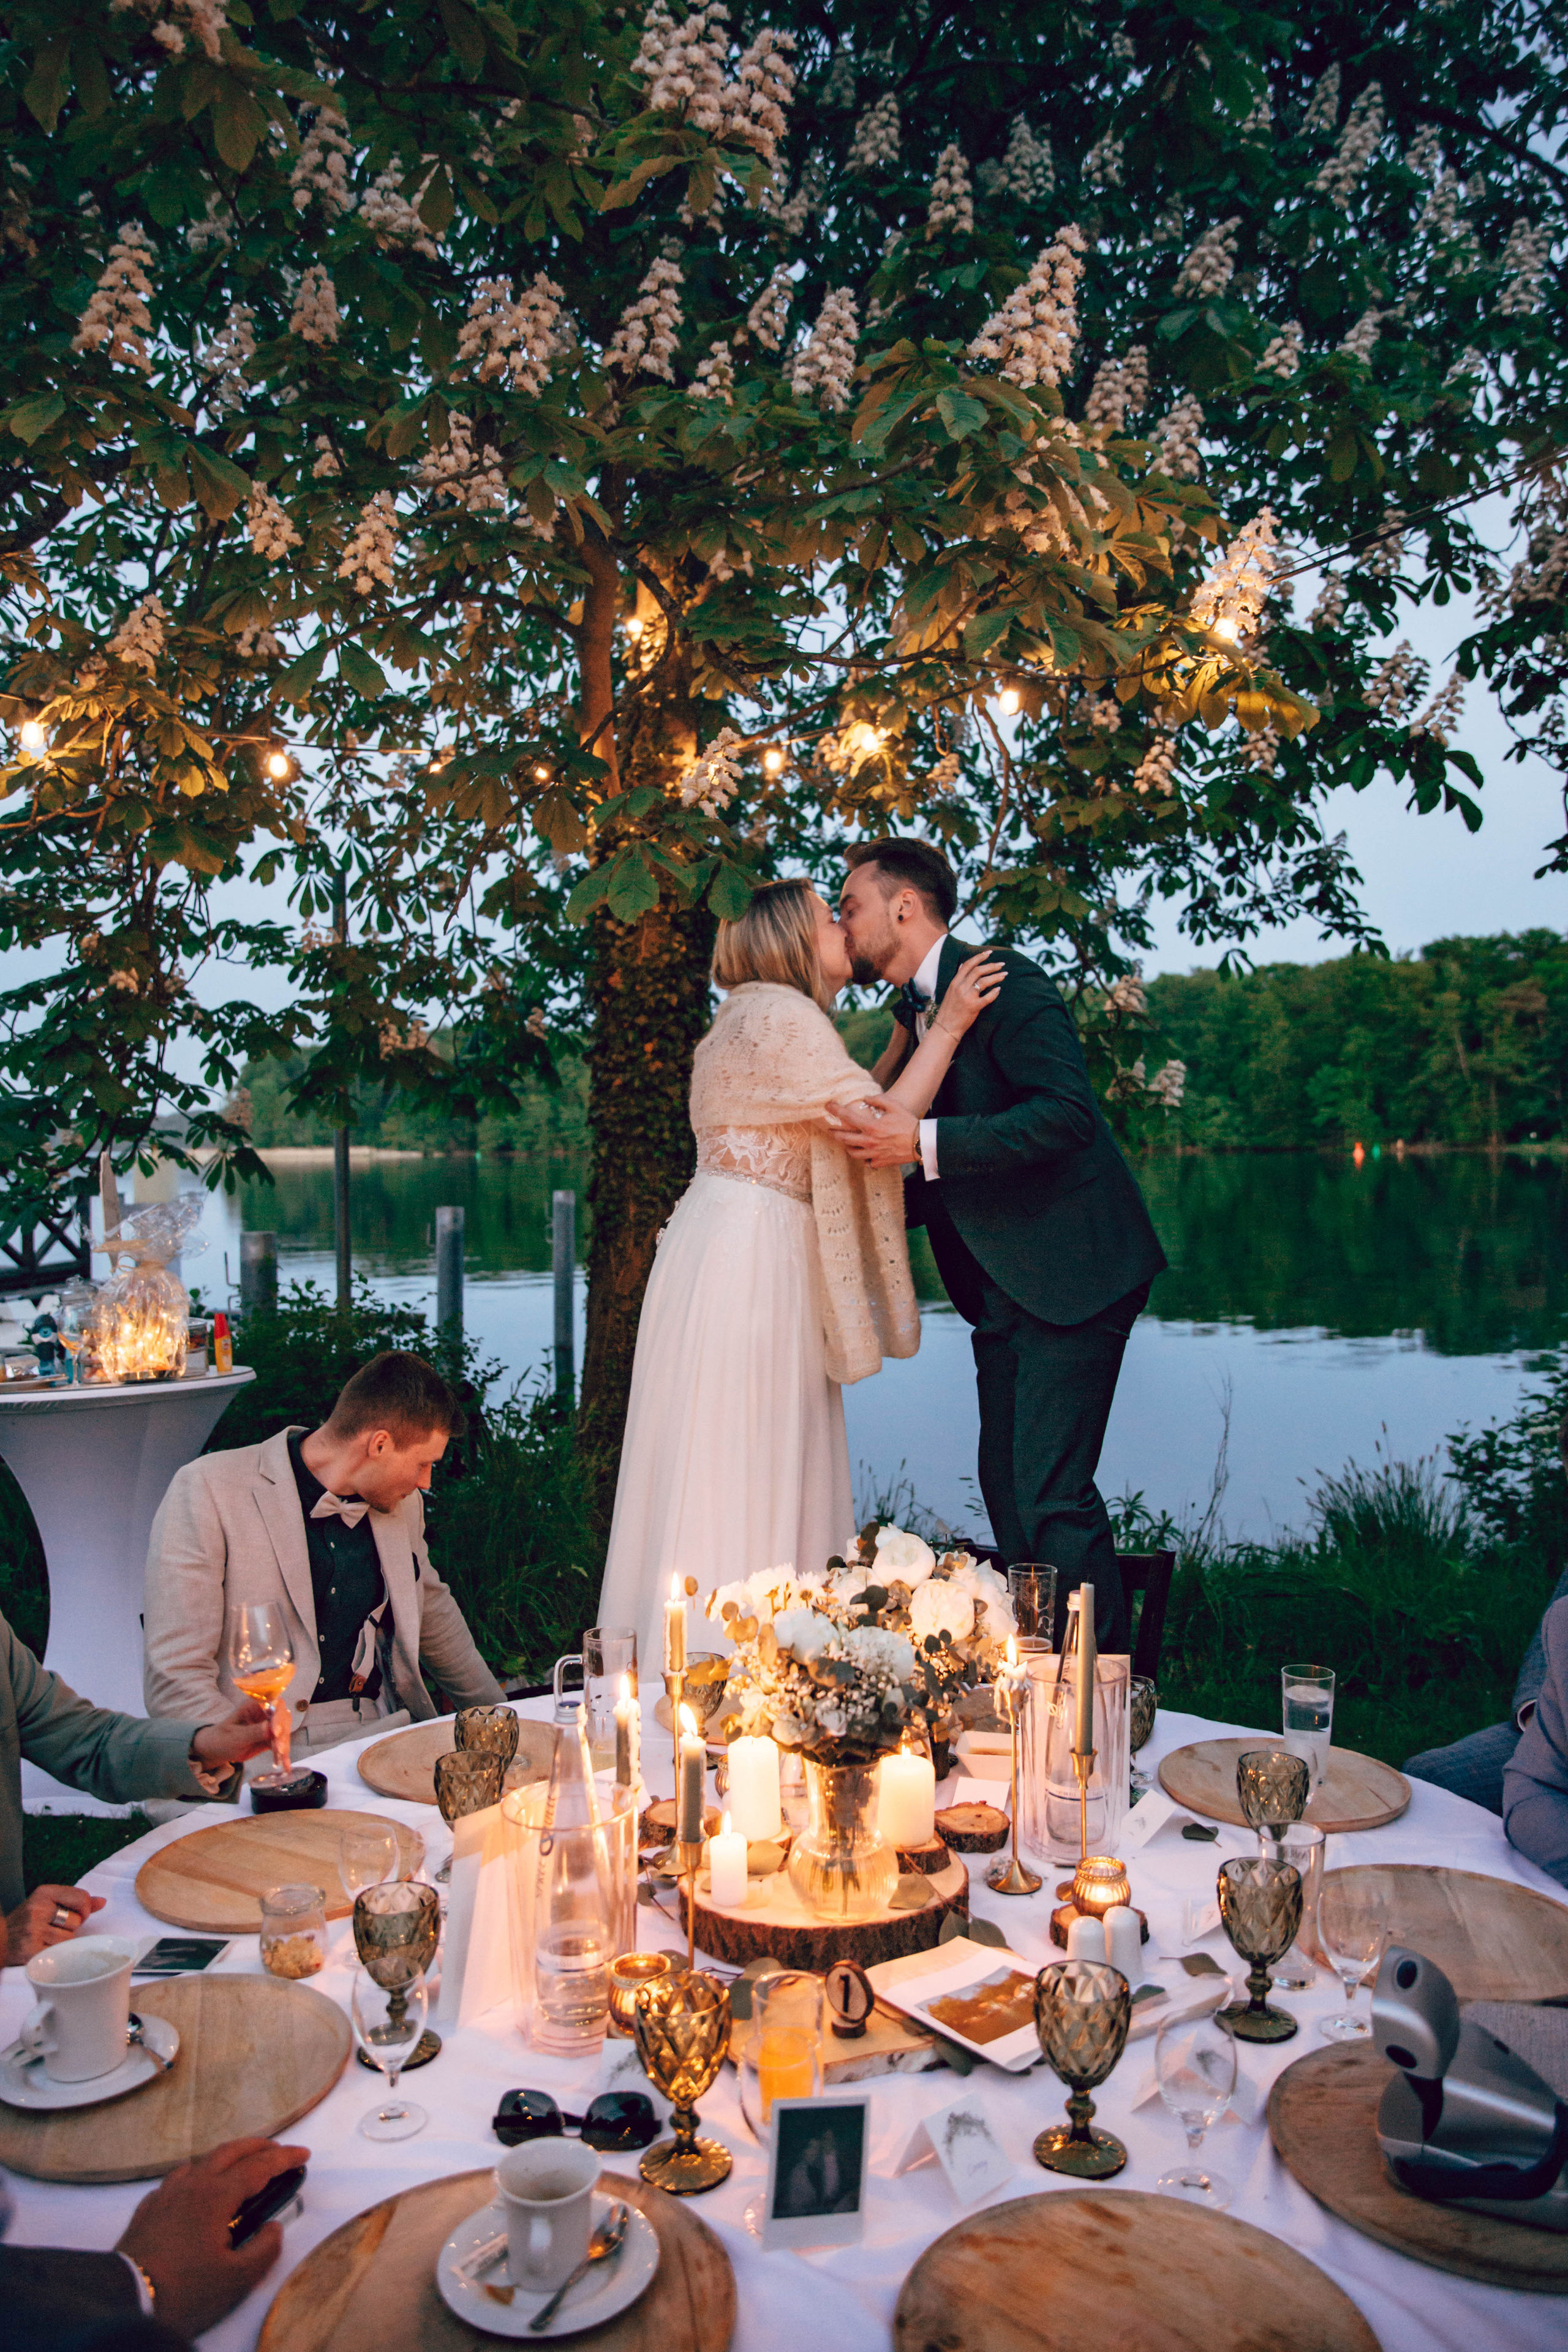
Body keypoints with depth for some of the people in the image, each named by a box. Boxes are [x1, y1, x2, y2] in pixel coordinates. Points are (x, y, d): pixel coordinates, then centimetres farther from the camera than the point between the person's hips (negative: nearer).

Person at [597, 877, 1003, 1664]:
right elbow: (881, 1125, -13)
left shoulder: (754, 1016, 22)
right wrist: (948, 1026, -6)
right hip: (746, 1257, -10)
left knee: (760, 1473, 12)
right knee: (739, 1475, -6)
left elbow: (854, 1111, 23)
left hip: (751, 1257, 10)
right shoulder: (783, 1013, -10)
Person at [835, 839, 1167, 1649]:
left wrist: (924, 1144, -28)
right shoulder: (915, 1010, 16)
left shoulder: (1002, 981, -12)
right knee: (1005, 1486, 11)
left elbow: (1068, 1113, -25)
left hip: (1070, 1275, -9)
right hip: (1002, 1286, 9)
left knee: (1051, 1492, -11)